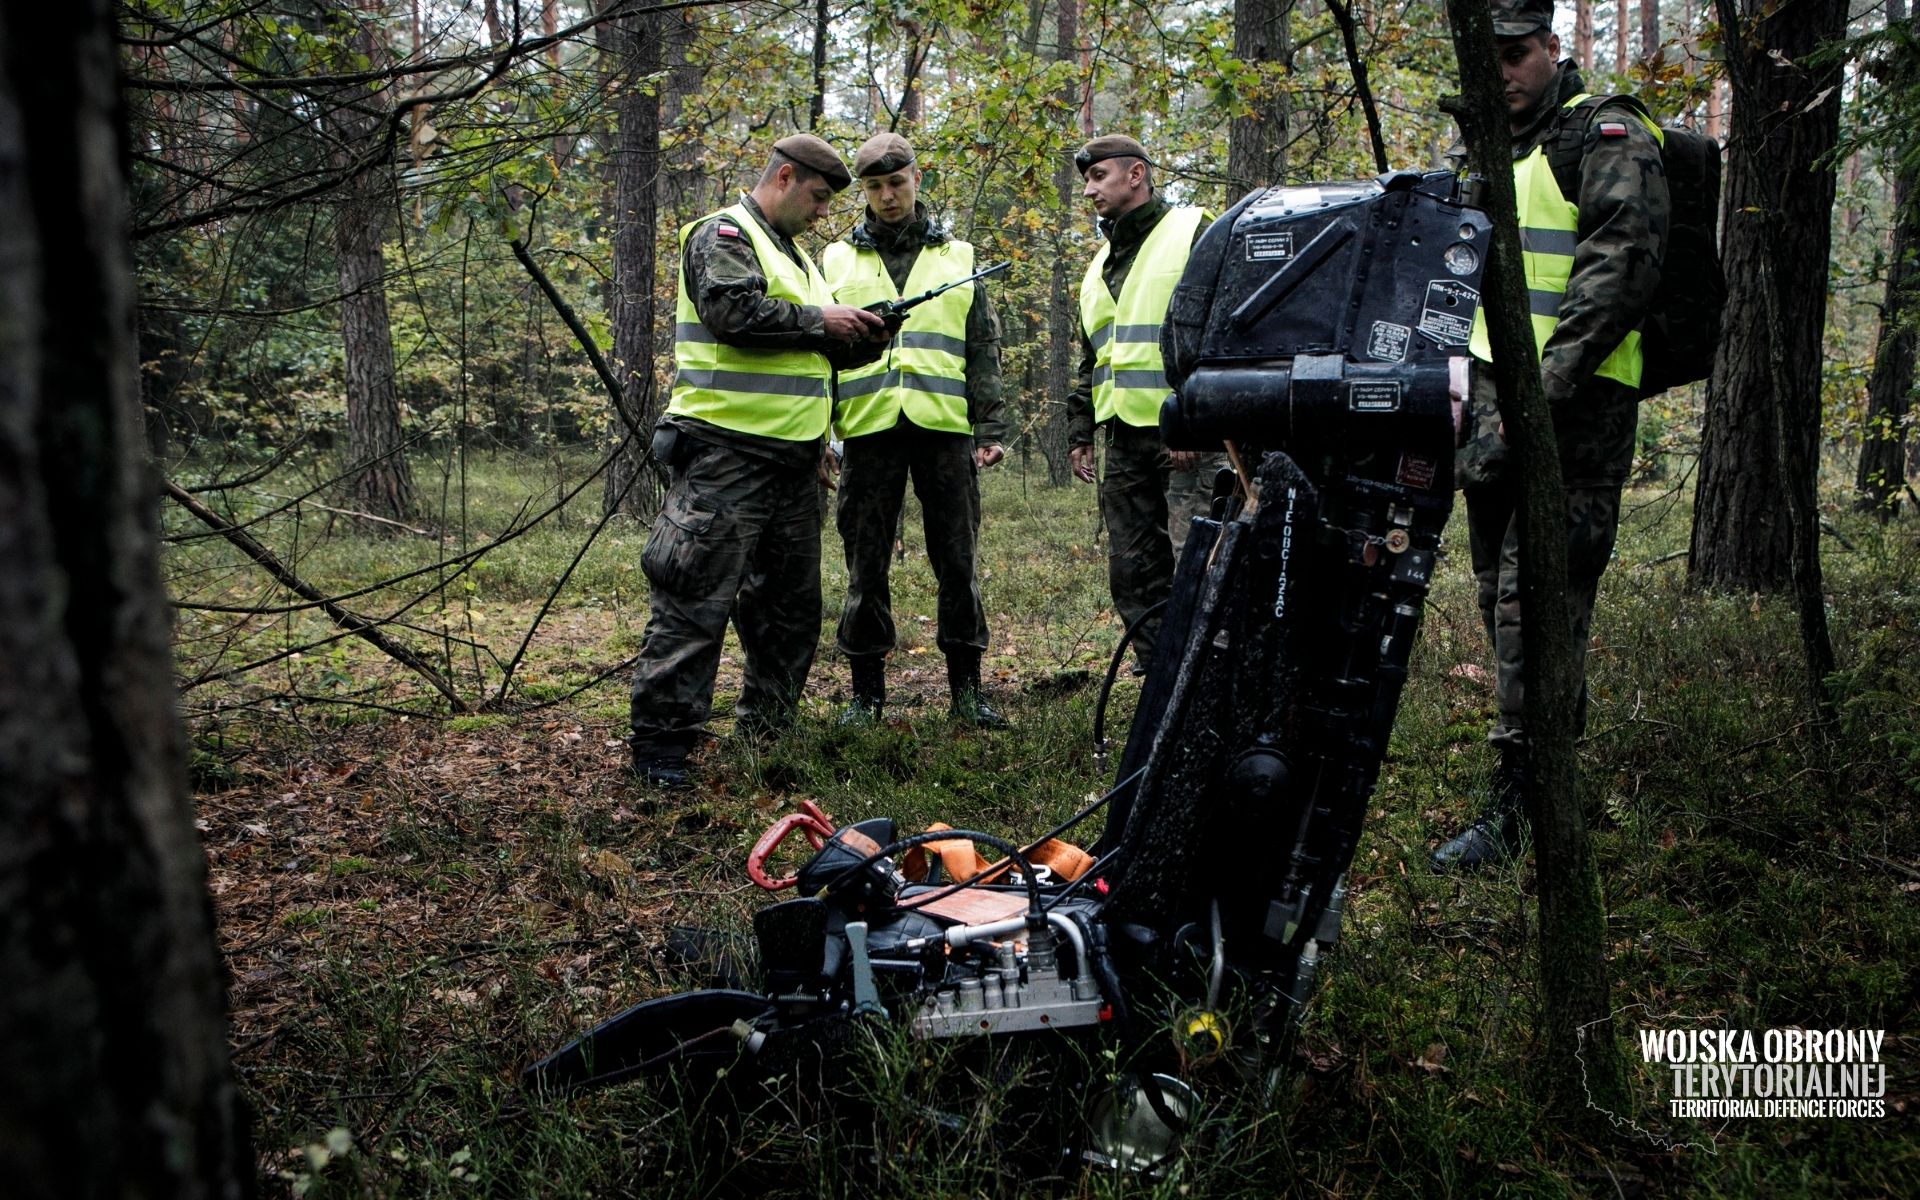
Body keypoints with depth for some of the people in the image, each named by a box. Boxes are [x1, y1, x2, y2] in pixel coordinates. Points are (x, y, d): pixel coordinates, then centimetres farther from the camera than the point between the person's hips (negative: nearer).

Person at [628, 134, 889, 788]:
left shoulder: (795, 255, 24)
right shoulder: (722, 236, -5)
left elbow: (811, 350, 27)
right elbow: (736, 312, -23)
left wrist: (858, 340, 7)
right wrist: (819, 321, -12)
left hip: (792, 461, 10)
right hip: (726, 454, -9)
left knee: (790, 603, 14)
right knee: (696, 600, -9)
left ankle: (766, 728, 26)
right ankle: (659, 740, -4)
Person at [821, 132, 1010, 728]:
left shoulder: (958, 257, 14)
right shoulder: (837, 261, 13)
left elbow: (984, 351, 12)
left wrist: (989, 428, 3)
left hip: (944, 426, 0)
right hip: (869, 427, 0)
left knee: (957, 561, 2)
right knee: (866, 565, 3)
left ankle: (966, 687, 11)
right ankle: (867, 690, 12)